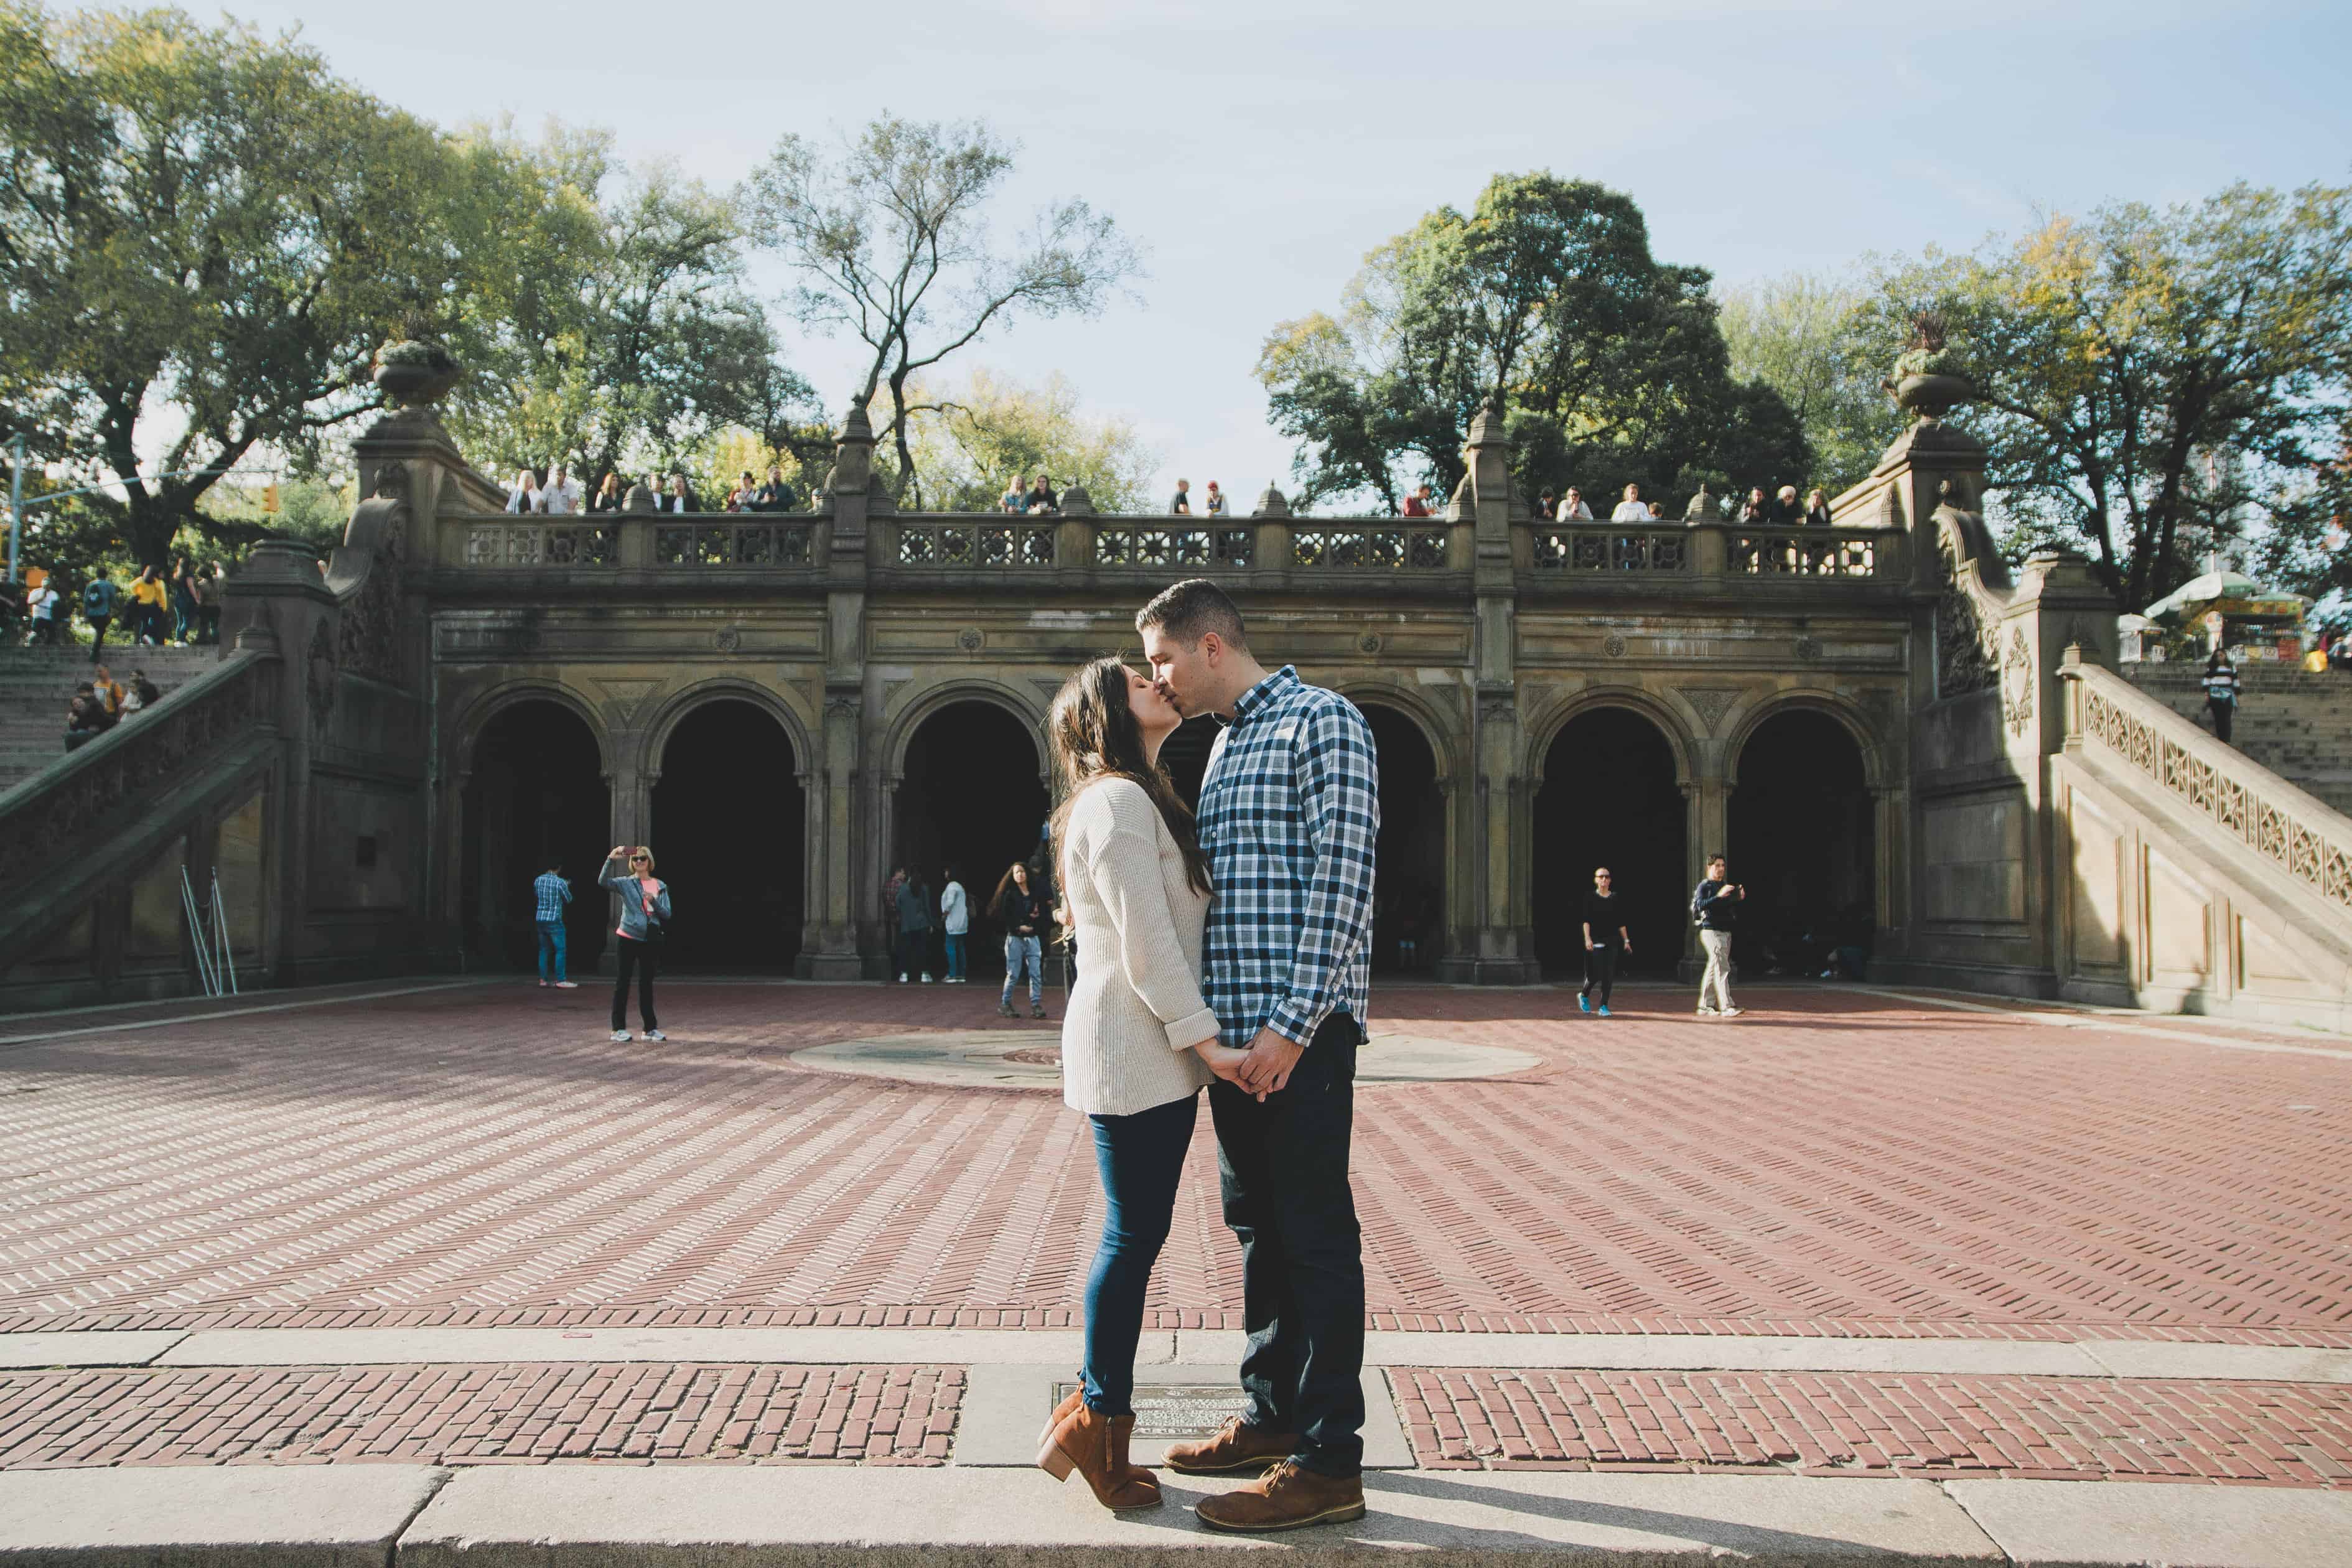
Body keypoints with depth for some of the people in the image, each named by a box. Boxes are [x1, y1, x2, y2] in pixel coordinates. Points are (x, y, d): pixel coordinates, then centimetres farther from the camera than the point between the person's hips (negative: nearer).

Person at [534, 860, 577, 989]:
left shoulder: (538, 880, 3)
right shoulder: (560, 882, -14)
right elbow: (568, 900, 0)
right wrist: (566, 888, 17)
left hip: (541, 919, 6)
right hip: (554, 920, -6)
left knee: (544, 950, 11)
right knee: (560, 950, -2)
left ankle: (543, 979, 11)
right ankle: (561, 980, -4)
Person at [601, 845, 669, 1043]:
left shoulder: (660, 886, 7)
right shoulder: (626, 883, -1)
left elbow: (667, 914, 3)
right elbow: (604, 881, -20)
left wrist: (654, 901, -15)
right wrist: (611, 859, -32)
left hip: (651, 940, 3)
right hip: (629, 938, -3)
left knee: (647, 984, 11)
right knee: (622, 983, -1)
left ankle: (650, 1028, 17)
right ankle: (619, 1029, 3)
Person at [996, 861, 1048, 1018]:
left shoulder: (1035, 895, 9)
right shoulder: (1010, 895, 2)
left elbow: (1042, 915, 11)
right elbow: (1005, 917, -2)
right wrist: (1019, 927, -13)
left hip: (1033, 938, 3)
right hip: (1015, 938, -2)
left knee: (1036, 973, -5)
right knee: (1013, 974, 0)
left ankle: (1036, 1006, -3)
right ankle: (1005, 1004, 12)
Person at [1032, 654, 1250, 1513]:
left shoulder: (1143, 800, 20)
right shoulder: (1117, 802, -13)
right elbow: (1145, 942, -19)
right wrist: (1204, 1039, -18)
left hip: (1156, 1049, 10)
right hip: (1133, 1046, -10)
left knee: (1136, 1233, 13)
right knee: (1135, 1234, -3)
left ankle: (1095, 1410, 22)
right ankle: (1098, 1421, 10)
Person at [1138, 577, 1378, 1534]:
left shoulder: (1321, 721, -8)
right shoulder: (1223, 746, 20)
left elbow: (1342, 881, -16)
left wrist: (1292, 1023, -21)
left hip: (1299, 1032, -9)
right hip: (1234, 1034, 9)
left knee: (1316, 1238, -3)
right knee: (1257, 1228, 15)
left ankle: (1329, 1462, 4)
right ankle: (1272, 1415, 28)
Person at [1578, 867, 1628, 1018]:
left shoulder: (1615, 898, 9)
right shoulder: (1590, 897, 0)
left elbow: (1621, 922, 12)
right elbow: (1586, 920, -6)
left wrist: (1626, 940, 8)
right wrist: (1587, 938, -17)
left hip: (1612, 941, 3)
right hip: (1595, 941, -3)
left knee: (1609, 975, -1)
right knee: (1596, 973, -4)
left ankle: (1604, 1007, 6)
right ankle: (1584, 996, 25)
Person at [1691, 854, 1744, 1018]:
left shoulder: (1724, 886, 21)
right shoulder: (1705, 885, -3)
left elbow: (1730, 909, 22)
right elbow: (1700, 905, -20)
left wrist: (1739, 898, 4)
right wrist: (1719, 895, -29)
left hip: (1726, 931, 8)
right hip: (1711, 931, -8)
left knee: (1713, 968, 9)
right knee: (1722, 968, -15)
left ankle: (1704, 1006, 14)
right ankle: (1726, 1007, -20)